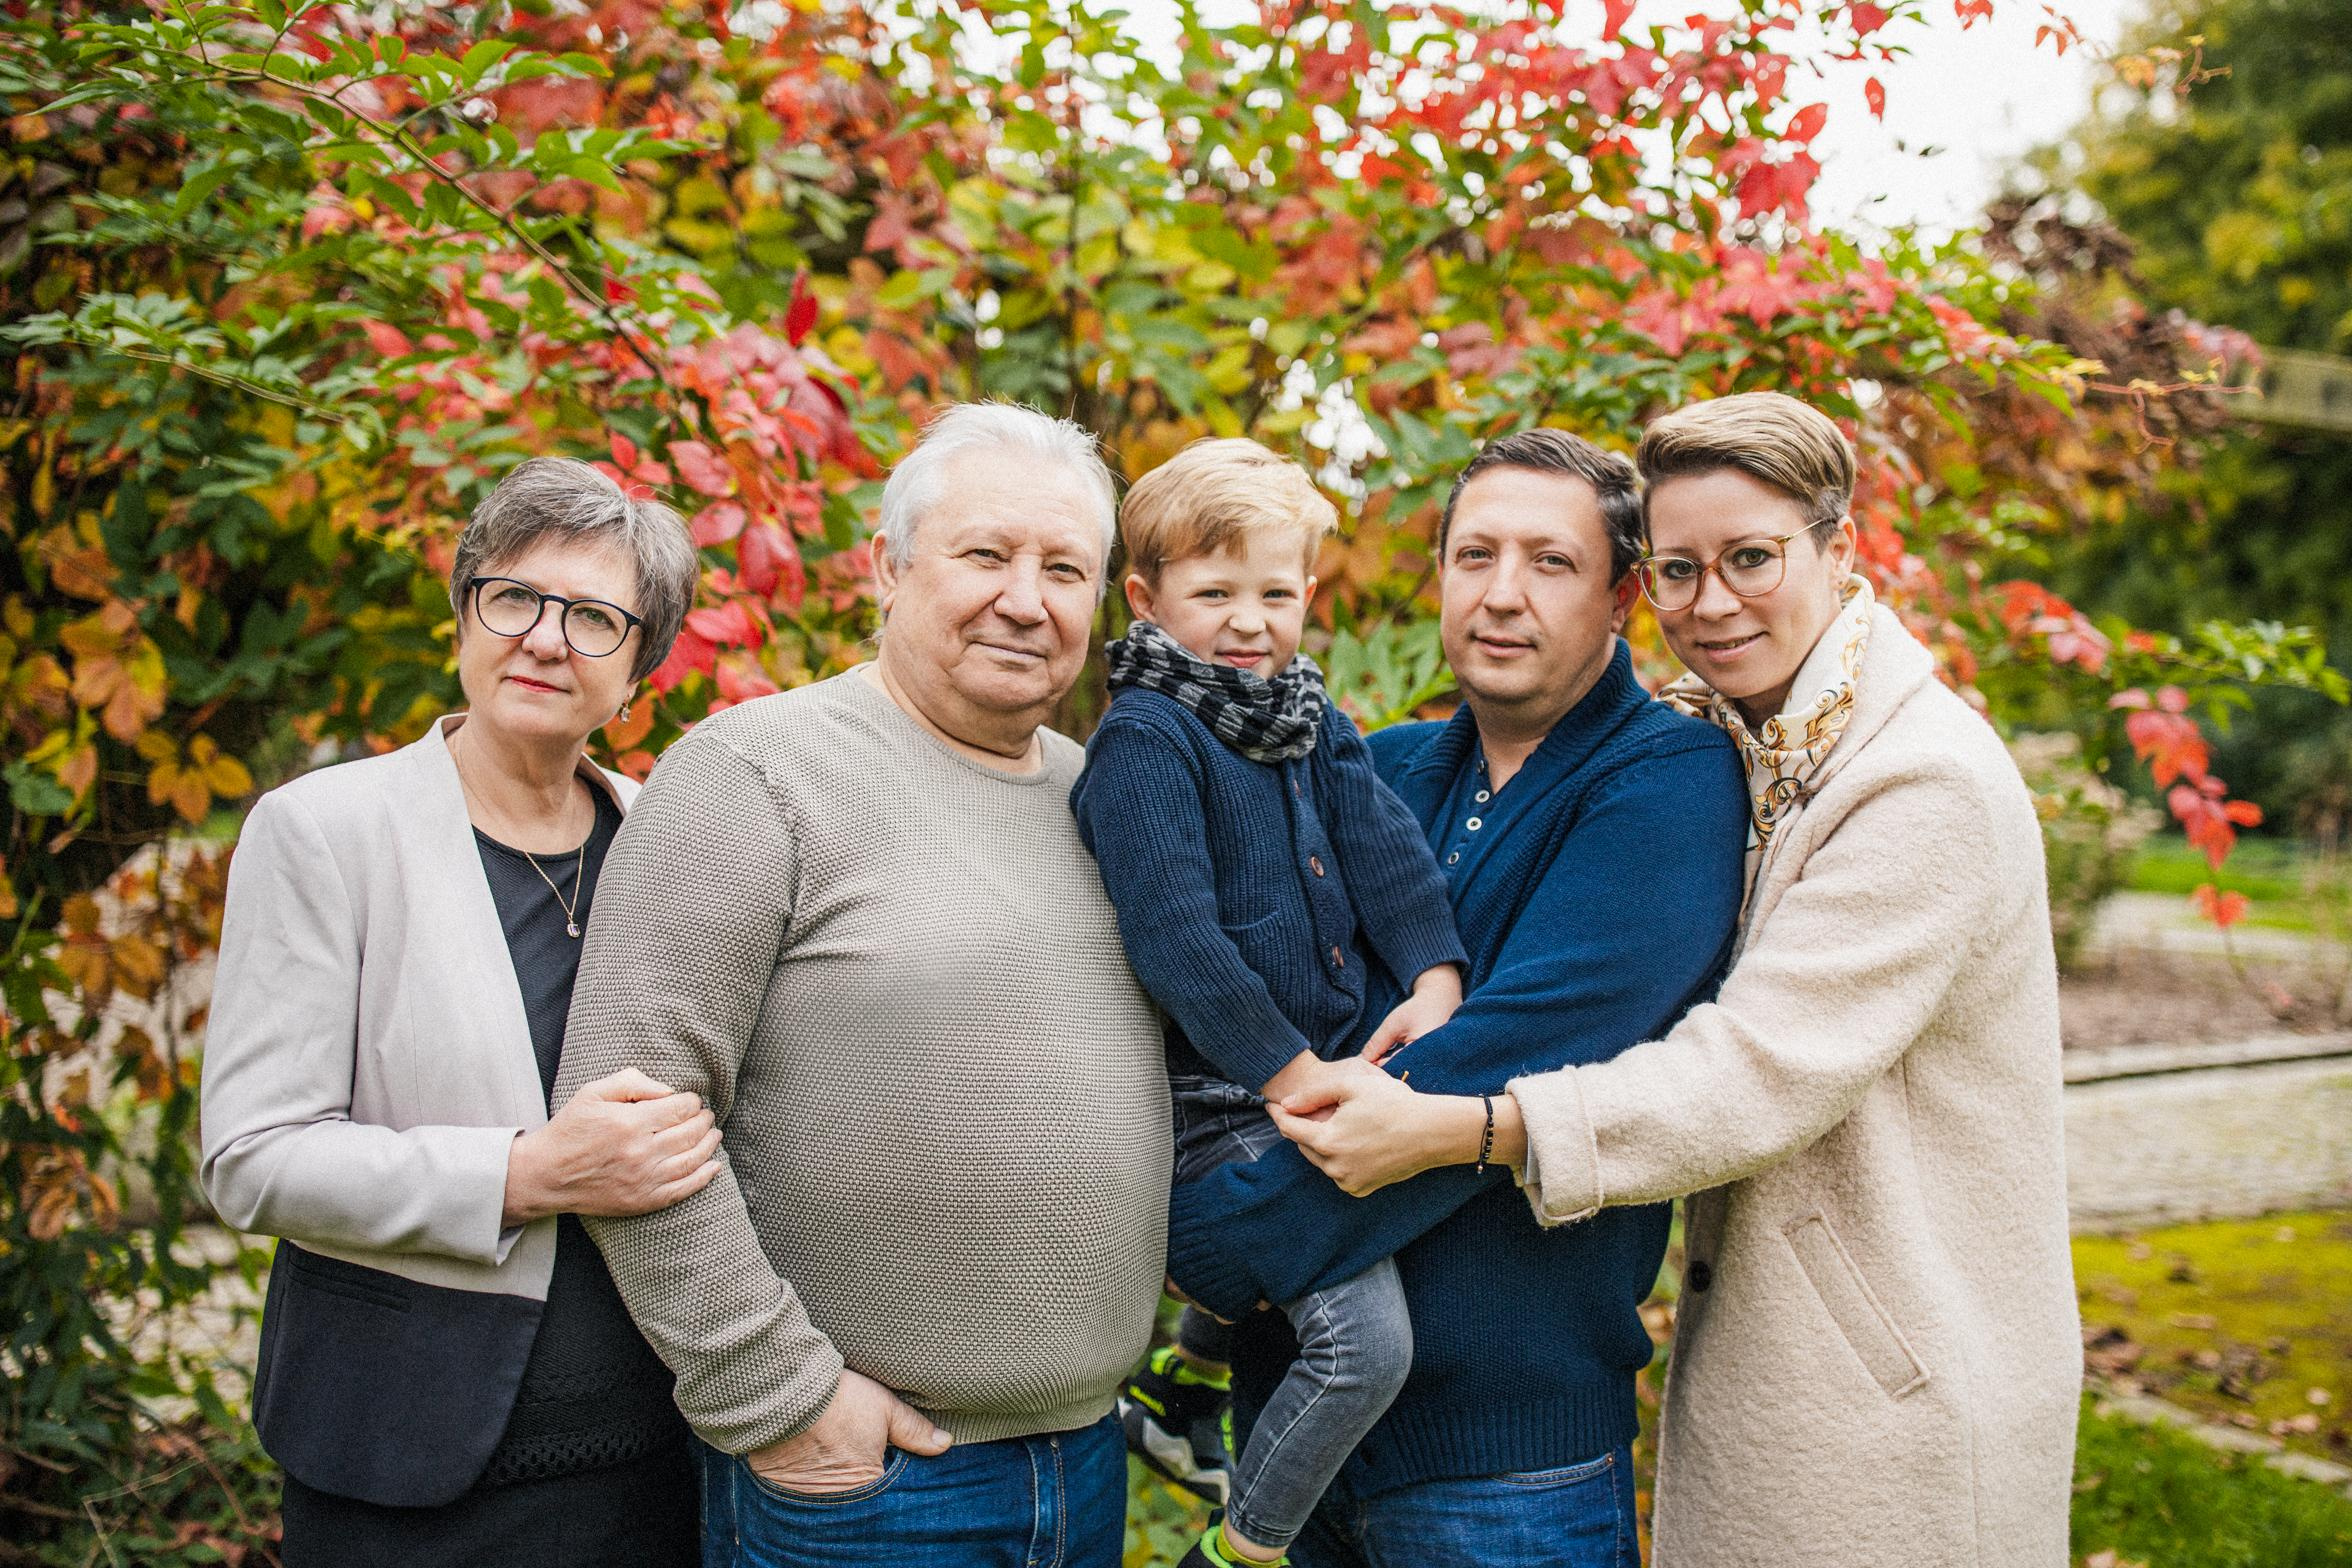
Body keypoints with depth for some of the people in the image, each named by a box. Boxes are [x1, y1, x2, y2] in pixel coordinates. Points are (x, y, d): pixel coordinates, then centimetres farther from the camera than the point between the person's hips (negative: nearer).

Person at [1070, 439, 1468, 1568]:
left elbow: (1382, 843, 1)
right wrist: (1291, 1073, -22)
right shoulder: (1143, 739, -14)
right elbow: (1172, 935, -22)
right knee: (1366, 1341, -14)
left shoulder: (1311, 719, 11)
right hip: (1226, 1101, -9)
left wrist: (1435, 979, -15)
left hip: (1331, 1064, 9)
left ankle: (1175, 1391, 54)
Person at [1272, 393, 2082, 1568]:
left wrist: (1453, 1128, -28)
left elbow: (1763, 1069, -24)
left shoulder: (1932, 786, -19)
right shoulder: (1732, 754, 7)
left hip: (1898, 1381, -7)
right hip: (1745, 1334, 7)